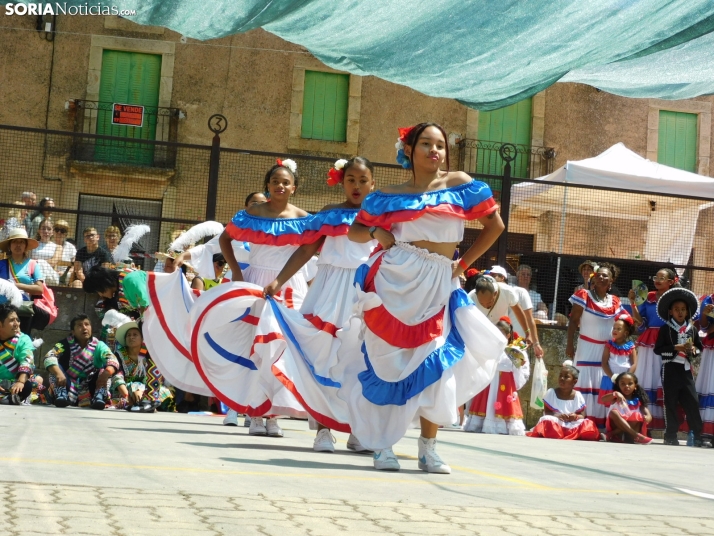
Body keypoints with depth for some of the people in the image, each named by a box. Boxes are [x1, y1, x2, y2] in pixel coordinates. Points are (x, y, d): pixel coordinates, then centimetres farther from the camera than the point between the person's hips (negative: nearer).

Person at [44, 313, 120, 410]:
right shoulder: (66, 344, -3)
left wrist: (106, 373, -43)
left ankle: (99, 396, -35)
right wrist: (58, 373, -42)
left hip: (89, 390, 1)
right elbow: (49, 357, -22)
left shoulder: (99, 345, -1)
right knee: (54, 366, -17)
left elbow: (113, 360, -19)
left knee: (105, 370, -16)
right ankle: (61, 394, -35)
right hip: (68, 387, -1)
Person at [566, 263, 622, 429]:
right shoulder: (584, 296, -4)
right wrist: (570, 344, -10)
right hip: (587, 347, -4)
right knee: (585, 383, -7)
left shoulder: (615, 302, 8)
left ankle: (600, 424, 4)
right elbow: (573, 321, -5)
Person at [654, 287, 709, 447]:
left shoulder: (692, 329, 11)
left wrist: (694, 350, -2)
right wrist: (676, 348, -17)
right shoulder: (665, 329, -1)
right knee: (670, 403, 0)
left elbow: (700, 347, 20)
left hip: (686, 369, 4)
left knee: (693, 402, 0)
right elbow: (658, 349, -6)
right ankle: (670, 436, 5)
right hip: (670, 369, -4)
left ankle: (697, 437, 2)